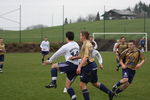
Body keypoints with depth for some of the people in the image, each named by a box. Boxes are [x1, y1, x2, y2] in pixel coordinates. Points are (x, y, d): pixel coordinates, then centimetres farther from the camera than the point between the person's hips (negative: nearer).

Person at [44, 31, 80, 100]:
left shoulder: (66, 46, -5)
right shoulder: (76, 45, 16)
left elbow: (57, 54, 5)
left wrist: (50, 61, 19)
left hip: (70, 65, -7)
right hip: (76, 66, 7)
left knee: (54, 66, 8)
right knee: (68, 85, 13)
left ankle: (53, 83, -6)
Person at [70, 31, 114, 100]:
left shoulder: (86, 45, -16)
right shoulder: (88, 44, 15)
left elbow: (85, 57, -24)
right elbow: (83, 55, 20)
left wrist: (79, 67, -29)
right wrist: (75, 57, 5)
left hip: (89, 66, -10)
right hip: (92, 66, 10)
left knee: (82, 84, -7)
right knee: (95, 83, 21)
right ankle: (110, 93, 25)